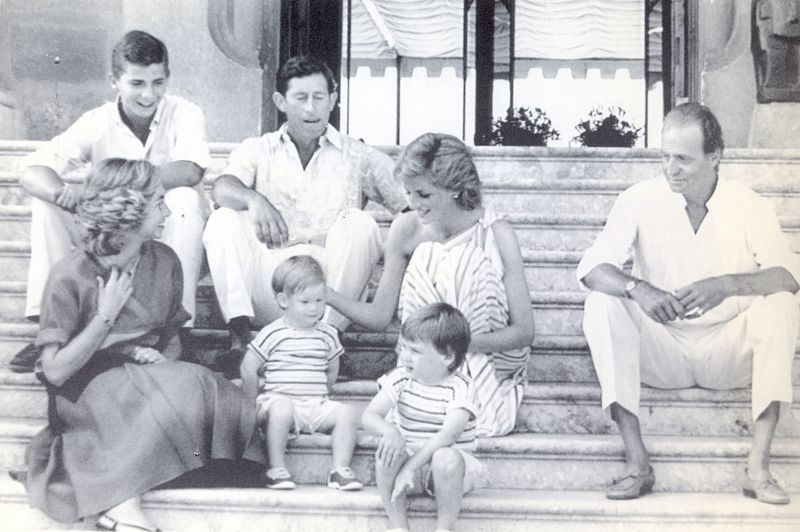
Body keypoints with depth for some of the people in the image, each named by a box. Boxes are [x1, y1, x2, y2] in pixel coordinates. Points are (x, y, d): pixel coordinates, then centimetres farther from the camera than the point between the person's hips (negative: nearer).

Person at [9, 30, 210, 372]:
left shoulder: (185, 115, -13)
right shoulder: (97, 123, -7)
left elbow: (189, 172, -33)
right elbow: (31, 172, -16)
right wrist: (67, 196, -41)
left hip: (169, 236, -2)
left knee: (186, 199, -31)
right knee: (46, 201, -16)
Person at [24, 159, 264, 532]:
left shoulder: (163, 261, 2)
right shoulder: (70, 276, -14)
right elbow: (54, 371, -16)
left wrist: (162, 358, -9)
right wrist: (106, 316, -18)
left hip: (147, 374, 6)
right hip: (88, 388, -6)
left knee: (191, 385, -26)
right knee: (187, 387, -30)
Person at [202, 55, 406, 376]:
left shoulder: (357, 156, 15)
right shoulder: (257, 150, 17)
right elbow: (223, 188, -5)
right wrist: (254, 199, -29)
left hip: (331, 277, -1)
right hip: (270, 275, 1)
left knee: (360, 223, -24)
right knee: (223, 220, -18)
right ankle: (240, 335, -30)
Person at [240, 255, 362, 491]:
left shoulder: (327, 334, 11)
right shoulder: (273, 334, -2)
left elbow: (332, 370, 23)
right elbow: (248, 368, 0)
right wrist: (255, 403, 2)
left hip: (316, 407, 4)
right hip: (280, 399, -4)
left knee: (346, 412, -20)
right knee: (281, 410, -37)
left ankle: (340, 469, -17)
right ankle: (276, 469, -27)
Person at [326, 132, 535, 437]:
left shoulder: (496, 234, -17)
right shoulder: (406, 229, -9)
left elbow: (524, 331, -16)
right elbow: (380, 317, -4)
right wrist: (329, 296, -21)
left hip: (489, 357, -3)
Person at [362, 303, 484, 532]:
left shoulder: (460, 387, -16)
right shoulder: (400, 378, -4)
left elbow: (449, 434, -29)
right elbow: (369, 415, -11)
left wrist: (410, 466, -35)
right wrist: (389, 431, -35)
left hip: (446, 465, -3)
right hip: (408, 457, 3)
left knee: (446, 458, -36)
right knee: (387, 448, -28)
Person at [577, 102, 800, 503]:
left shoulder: (746, 204, -5)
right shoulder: (641, 200, -6)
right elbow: (591, 267, -15)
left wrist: (726, 285, -36)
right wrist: (638, 289, -37)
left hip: (727, 351, 0)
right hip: (661, 349, 0)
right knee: (602, 304, -26)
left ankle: (758, 465, -28)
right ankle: (637, 462, -30)